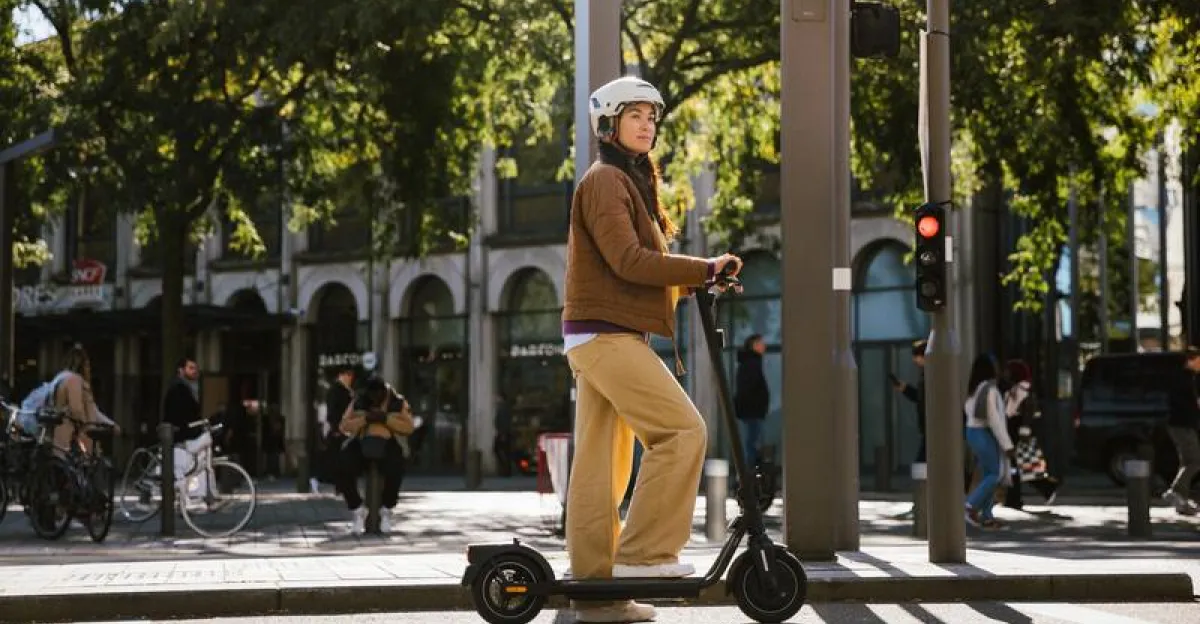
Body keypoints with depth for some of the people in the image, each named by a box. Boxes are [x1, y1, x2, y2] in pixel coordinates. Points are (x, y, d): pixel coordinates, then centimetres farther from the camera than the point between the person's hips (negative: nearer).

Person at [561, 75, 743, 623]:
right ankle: (644, 552, -12)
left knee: (602, 462, 6)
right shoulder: (605, 180, -8)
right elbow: (627, 261, -19)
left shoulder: (630, 182, 23)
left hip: (604, 336, 10)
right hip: (606, 334, -10)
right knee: (681, 429, -14)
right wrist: (705, 268, -16)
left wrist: (697, 282, 12)